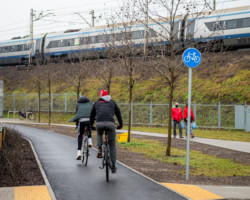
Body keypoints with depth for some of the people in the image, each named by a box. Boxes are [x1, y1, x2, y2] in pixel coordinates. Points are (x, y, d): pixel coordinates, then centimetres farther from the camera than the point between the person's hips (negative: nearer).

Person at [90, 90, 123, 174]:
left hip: (99, 123, 1)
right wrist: (120, 124, 43)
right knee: (112, 145, 13)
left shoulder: (97, 103, 24)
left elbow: (92, 115, 32)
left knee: (99, 134, 37)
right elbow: (118, 114, 29)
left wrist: (91, 125, 46)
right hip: (110, 123, -1)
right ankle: (113, 167, 13)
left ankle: (100, 150, 12)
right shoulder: (112, 102, 24)